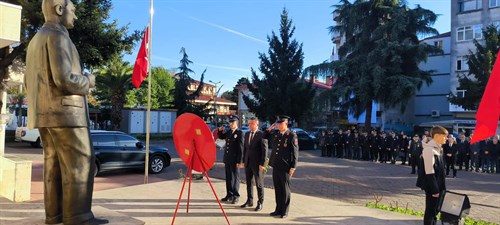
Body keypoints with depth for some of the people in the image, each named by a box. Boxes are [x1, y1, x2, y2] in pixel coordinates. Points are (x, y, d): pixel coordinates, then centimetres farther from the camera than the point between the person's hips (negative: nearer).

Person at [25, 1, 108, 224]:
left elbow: (29, 82, 23)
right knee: (80, 164, -7)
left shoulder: (36, 39, 21)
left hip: (44, 113, 10)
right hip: (64, 112, -10)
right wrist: (88, 80, -4)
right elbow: (64, 78, -21)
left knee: (54, 164, 10)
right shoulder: (57, 36, -10)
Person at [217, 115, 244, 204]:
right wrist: (220, 130, 5)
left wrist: (239, 161, -16)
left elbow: (241, 148, -14)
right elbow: (221, 137, 28)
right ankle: (229, 195, 23)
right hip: (227, 159, 7)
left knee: (235, 177, 1)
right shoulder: (228, 132, 10)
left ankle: (235, 196, 9)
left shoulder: (240, 133, -11)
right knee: (228, 178, 13)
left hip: (234, 160, -7)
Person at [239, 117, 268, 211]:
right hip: (248, 163, 7)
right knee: (248, 183, 14)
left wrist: (262, 164, -15)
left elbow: (264, 150, -12)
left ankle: (260, 203, 14)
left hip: (257, 164, -6)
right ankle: (249, 201, 26)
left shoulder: (261, 135, -11)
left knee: (259, 184, 3)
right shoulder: (247, 135, 11)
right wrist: (243, 161, 11)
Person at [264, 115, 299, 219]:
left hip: (285, 167, -6)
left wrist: (293, 167, -12)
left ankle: (285, 211, 14)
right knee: (277, 189, 13)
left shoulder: (292, 135, -9)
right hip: (275, 166, 6)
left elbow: (295, 152, -9)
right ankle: (278, 209, 24)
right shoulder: (275, 133, 8)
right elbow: (265, 136, 25)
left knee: (285, 189, 5)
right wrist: (270, 128, 7)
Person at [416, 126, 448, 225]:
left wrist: (441, 187, 14)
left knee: (435, 210, 18)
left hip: (438, 185, 9)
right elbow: (429, 172, -22)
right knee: (430, 210, 1)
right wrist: (434, 189, -20)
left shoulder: (438, 148, 11)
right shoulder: (429, 149, -20)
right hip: (432, 186, -9)